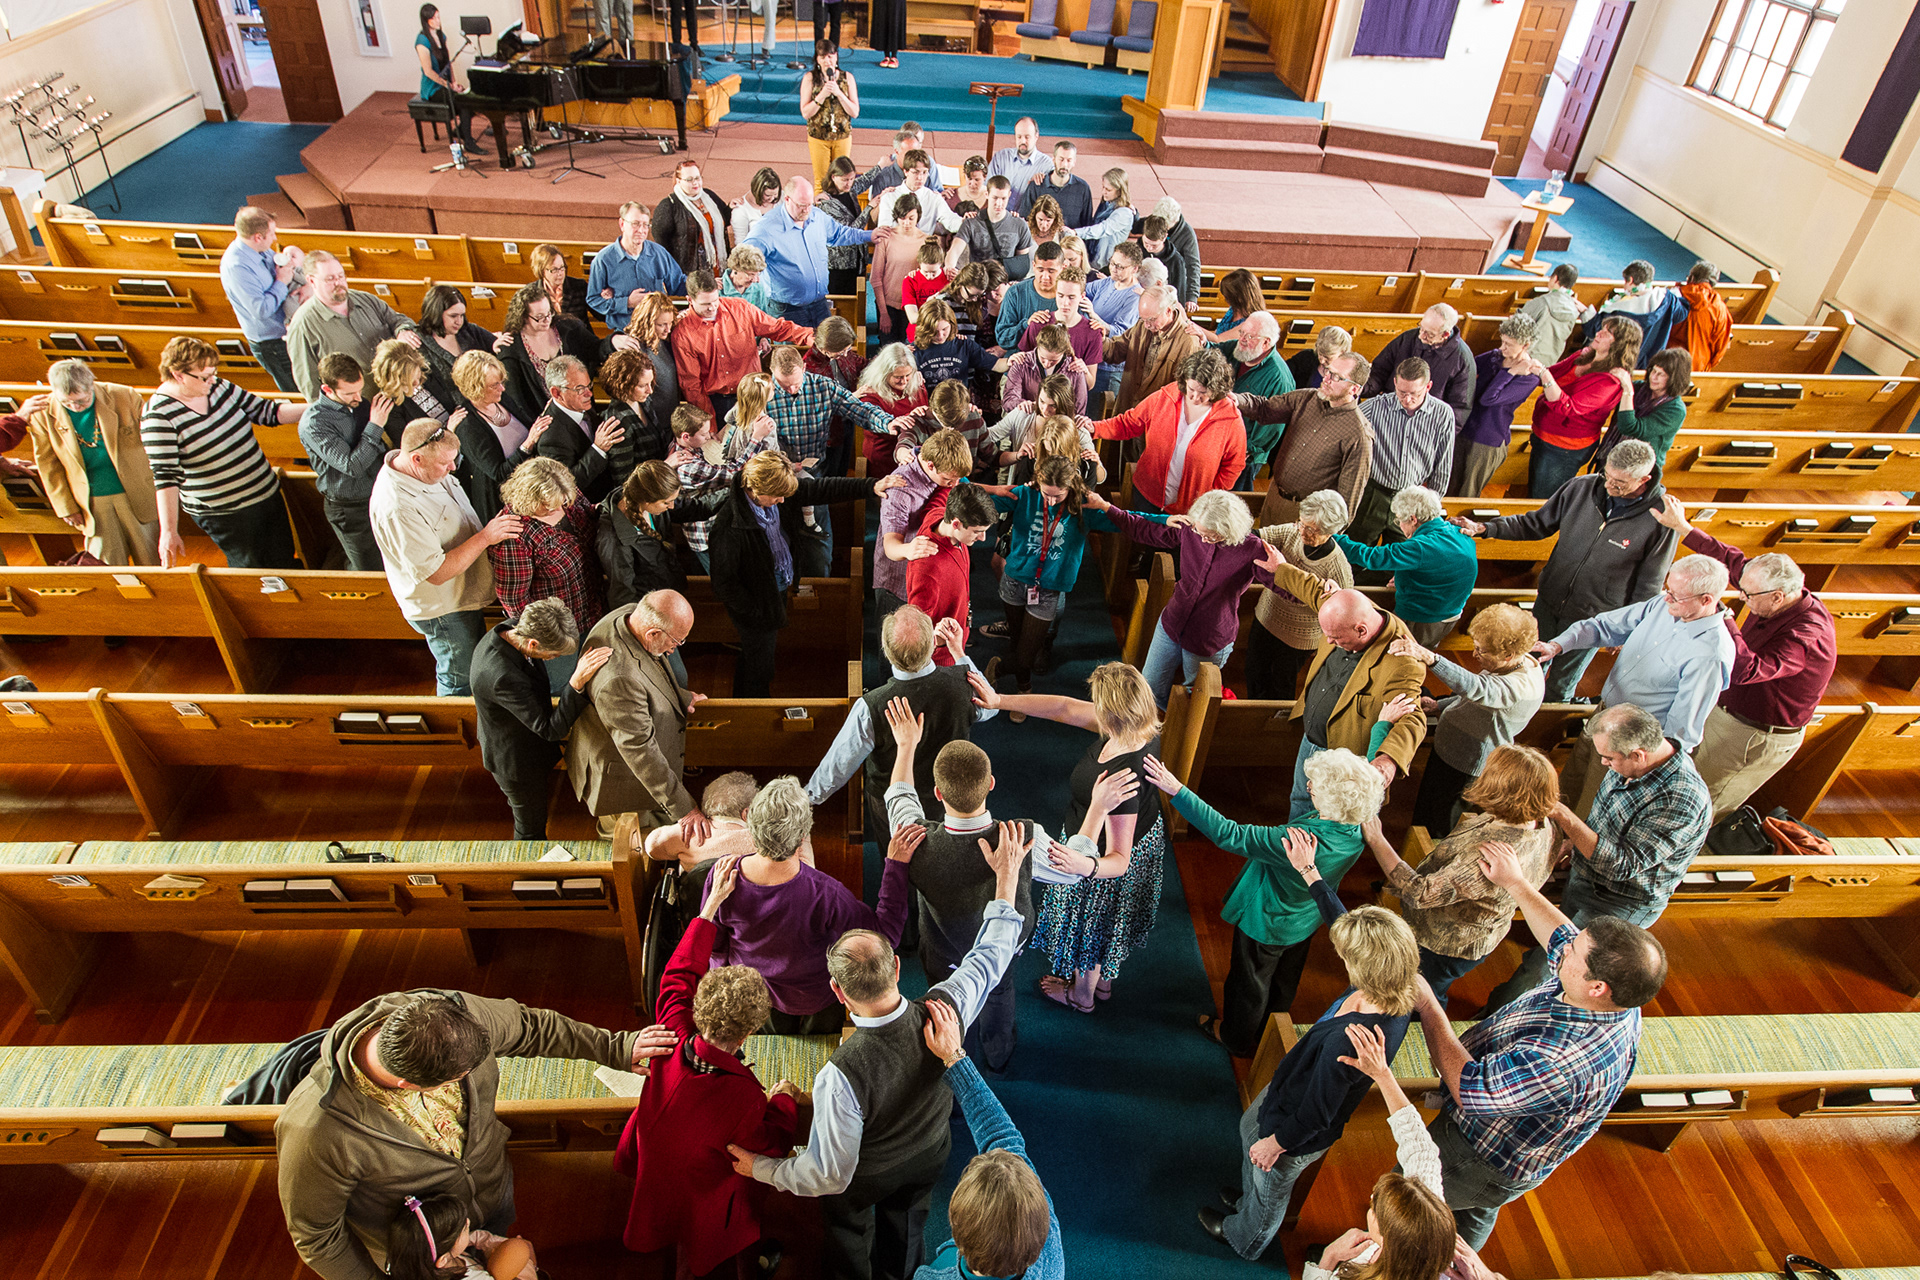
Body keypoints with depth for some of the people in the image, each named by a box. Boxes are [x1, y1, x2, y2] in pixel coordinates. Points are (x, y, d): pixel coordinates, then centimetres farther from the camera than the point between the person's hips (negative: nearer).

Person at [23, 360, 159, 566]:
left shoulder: (125, 397, -10)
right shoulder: (42, 412, -5)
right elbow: (48, 465, 4)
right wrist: (66, 507, 4)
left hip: (135, 494, -1)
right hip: (91, 502, 1)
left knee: (150, 563, 7)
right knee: (108, 565, 5)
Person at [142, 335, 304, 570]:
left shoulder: (217, 386, -1)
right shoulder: (159, 415, -18)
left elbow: (266, 411, 7)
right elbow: (165, 476, -21)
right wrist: (169, 531, -23)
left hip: (268, 495, 6)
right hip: (224, 513, -6)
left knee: (283, 561, 17)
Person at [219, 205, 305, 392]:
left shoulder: (262, 250, 1)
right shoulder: (236, 266, -26)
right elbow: (261, 310, -28)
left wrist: (306, 287, -9)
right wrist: (281, 283, -18)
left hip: (287, 332, 8)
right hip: (270, 345, -8)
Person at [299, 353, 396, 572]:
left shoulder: (357, 402, -1)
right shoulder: (314, 423, -22)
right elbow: (353, 466, -28)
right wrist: (375, 425, -27)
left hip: (380, 495, 6)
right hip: (350, 510, -6)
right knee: (370, 573, 6)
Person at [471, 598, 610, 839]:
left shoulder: (510, 629, -17)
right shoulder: (504, 677, -44)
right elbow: (551, 729, -38)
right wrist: (576, 683, -49)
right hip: (516, 763, -9)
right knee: (531, 828, 19)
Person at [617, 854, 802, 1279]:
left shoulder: (673, 1043, -29)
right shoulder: (744, 1097, -42)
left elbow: (678, 975, -11)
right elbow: (775, 1145, -20)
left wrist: (713, 901, -9)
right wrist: (782, 1098, -2)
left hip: (651, 1180, 5)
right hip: (707, 1208, -4)